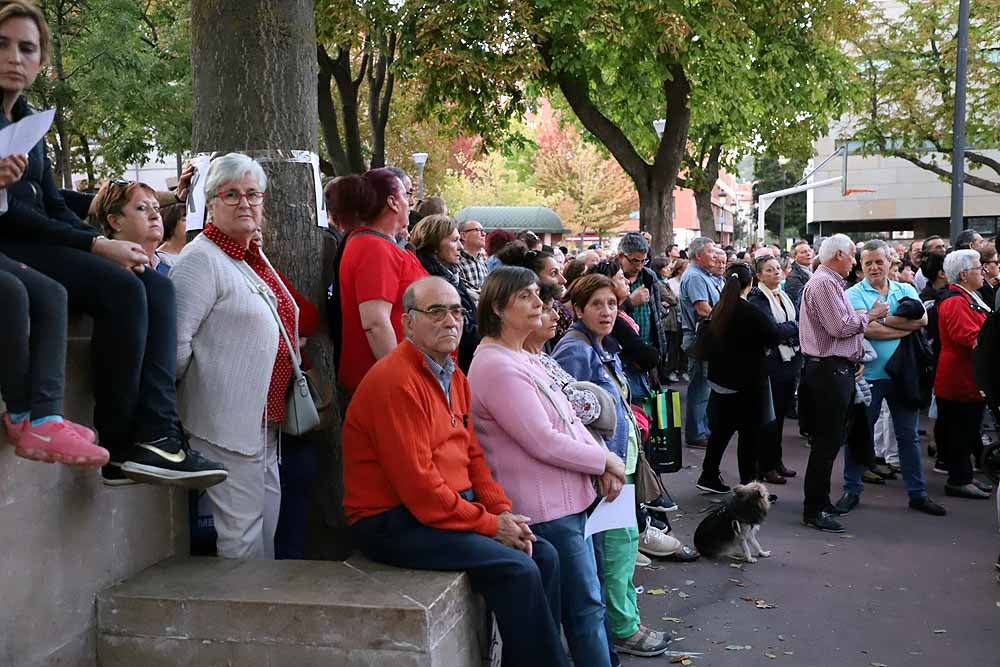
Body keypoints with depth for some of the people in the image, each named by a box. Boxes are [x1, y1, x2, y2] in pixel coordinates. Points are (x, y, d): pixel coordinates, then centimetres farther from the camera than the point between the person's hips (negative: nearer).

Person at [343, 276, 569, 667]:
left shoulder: (455, 378, 12)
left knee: (544, 555, 2)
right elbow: (416, 483, -23)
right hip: (393, 523, -9)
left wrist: (505, 513, -3)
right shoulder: (396, 381, -19)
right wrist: (491, 525, -17)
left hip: (458, 507, 9)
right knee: (517, 569, -19)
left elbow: (473, 456, 13)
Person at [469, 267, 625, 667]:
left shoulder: (524, 358, 13)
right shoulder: (497, 366, -18)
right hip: (545, 507, -10)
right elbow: (543, 442, -21)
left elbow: (569, 419, 15)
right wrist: (605, 461, -10)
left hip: (568, 497, 10)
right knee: (586, 605, 0)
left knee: (585, 601, 17)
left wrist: (602, 465, 0)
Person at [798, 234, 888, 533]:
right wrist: (870, 315, -8)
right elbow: (839, 326, -21)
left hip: (838, 368, 11)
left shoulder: (832, 283, 19)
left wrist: (856, 358, 11)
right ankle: (814, 510, -1)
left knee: (831, 440, 15)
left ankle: (820, 501, 24)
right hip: (829, 370, -11)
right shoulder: (823, 283, -15)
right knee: (827, 443, -7)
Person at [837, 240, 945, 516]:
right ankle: (851, 490, 18)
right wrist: (905, 327, -12)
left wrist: (882, 320, -15)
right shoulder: (854, 294, -3)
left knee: (908, 435, 11)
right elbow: (866, 328, -18)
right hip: (868, 375, -3)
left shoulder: (906, 291, 8)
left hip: (902, 374, 3)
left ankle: (917, 493, 22)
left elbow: (922, 319, -10)